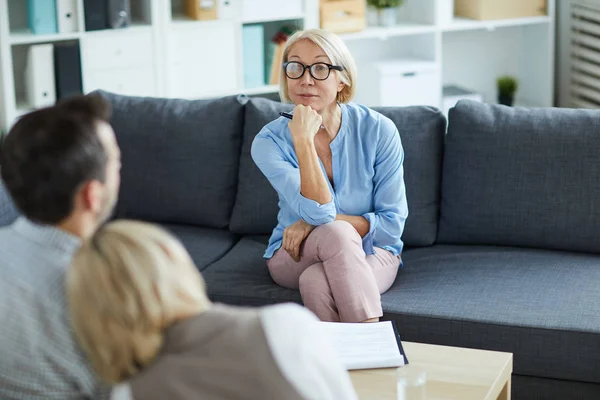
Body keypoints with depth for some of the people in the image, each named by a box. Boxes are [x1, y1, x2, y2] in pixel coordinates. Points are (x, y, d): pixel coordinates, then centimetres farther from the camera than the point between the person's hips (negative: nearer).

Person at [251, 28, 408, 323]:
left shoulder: (378, 130, -14)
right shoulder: (269, 142, -14)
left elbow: (392, 224, -12)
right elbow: (320, 212, -26)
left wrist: (314, 223, -21)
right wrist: (303, 140, -33)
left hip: (370, 250, -1)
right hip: (295, 255, 1)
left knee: (317, 281, -34)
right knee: (337, 234, -34)